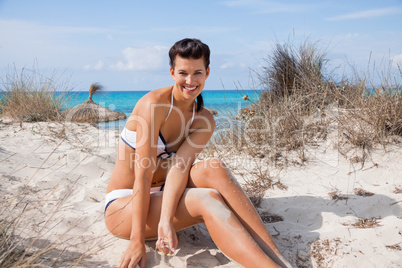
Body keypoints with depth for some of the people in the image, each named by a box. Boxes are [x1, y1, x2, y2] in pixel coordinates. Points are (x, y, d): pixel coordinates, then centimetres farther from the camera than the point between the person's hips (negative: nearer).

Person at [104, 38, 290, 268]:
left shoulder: (204, 121, -4)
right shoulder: (154, 104, -20)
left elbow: (179, 167, -19)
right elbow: (143, 175, -23)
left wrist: (166, 221, -34)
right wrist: (138, 241, -23)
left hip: (160, 196, 4)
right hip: (122, 206, -4)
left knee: (213, 169, -27)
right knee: (206, 200, -30)